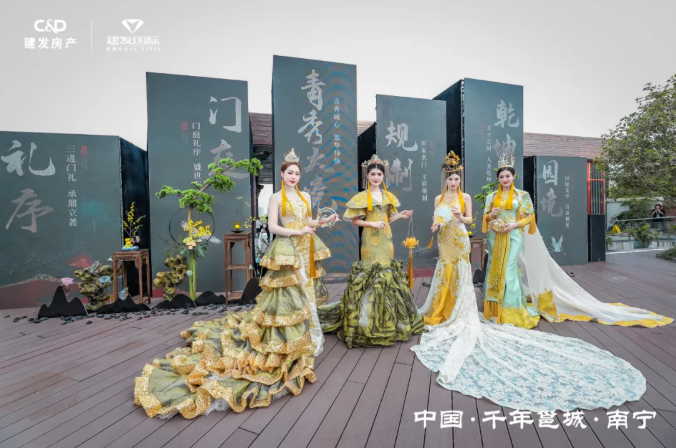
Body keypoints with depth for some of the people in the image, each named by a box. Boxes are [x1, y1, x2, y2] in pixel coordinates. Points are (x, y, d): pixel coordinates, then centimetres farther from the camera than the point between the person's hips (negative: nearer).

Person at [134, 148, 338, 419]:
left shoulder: (305, 196, 14)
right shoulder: (276, 198, -4)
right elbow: (273, 227, -12)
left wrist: (322, 223, -2)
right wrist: (297, 232, -17)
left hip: (305, 250, 7)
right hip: (287, 251, -6)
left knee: (304, 293, 12)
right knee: (287, 295, -3)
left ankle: (304, 334, 29)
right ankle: (286, 342, 12)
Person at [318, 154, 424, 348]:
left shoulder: (388, 196, 12)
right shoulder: (362, 197, -3)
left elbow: (387, 219, 16)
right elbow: (355, 221, -4)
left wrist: (400, 216, 0)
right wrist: (372, 223, -16)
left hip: (386, 239, 5)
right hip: (371, 240, -5)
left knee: (388, 272, 9)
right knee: (372, 274, -4)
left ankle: (387, 321, 25)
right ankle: (370, 323, 11)